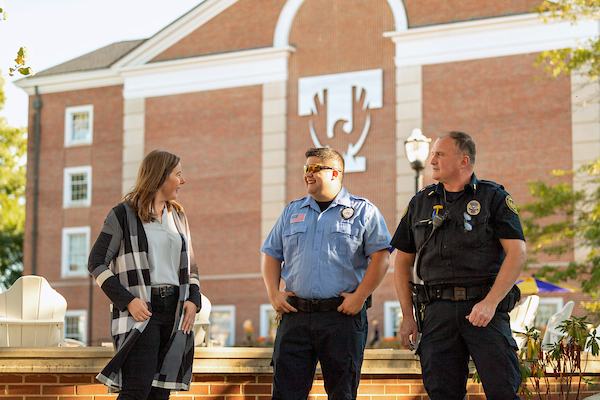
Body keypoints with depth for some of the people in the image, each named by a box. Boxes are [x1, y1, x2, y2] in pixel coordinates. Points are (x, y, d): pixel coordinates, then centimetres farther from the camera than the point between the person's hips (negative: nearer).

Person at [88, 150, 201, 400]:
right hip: (141, 310, -6)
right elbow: (97, 263, -4)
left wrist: (193, 300, 4)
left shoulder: (178, 217, 19)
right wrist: (128, 300, -15)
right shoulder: (124, 214, 0)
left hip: (174, 311, 6)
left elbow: (190, 267, 24)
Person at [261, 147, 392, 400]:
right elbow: (271, 254, 19)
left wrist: (359, 297, -12)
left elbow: (381, 257, -4)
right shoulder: (292, 212, 16)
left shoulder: (363, 211, 3)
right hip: (295, 314, 4)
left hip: (342, 315, -3)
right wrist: (273, 293, 4)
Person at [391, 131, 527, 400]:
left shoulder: (493, 198, 3)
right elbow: (403, 261, 19)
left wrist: (490, 303, -16)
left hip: (484, 308, -3)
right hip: (438, 312, 4)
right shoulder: (420, 203, 15)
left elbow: (517, 253, -5)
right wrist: (408, 316, 9)